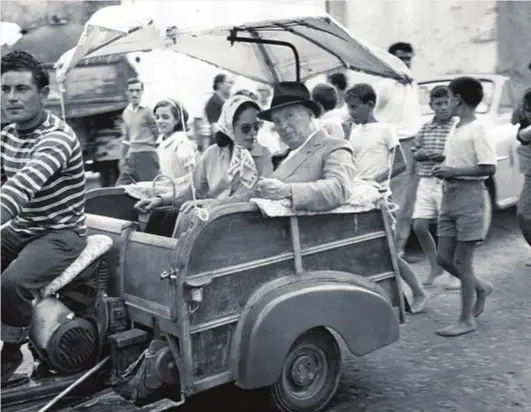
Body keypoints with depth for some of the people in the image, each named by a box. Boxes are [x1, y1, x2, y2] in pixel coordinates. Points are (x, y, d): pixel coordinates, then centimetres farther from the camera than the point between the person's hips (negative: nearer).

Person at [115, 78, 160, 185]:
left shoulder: (147, 111, -5)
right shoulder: (126, 113, 14)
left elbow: (159, 136, -5)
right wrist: (123, 158, 20)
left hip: (147, 156, -6)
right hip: (132, 156, 6)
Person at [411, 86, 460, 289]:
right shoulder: (425, 128, 11)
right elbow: (415, 152, 18)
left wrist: (444, 156, -20)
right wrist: (422, 154, -4)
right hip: (426, 182, 5)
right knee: (419, 226, 2)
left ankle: (454, 274, 16)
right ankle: (435, 266, 23)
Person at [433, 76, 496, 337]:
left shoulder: (476, 130, -11)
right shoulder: (456, 130, 15)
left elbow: (489, 168, -18)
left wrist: (453, 172, -18)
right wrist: (443, 170, 3)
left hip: (468, 197, -8)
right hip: (450, 197, 9)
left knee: (461, 260, -4)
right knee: (444, 259, 10)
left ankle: (467, 320, 6)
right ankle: (480, 288, 33)